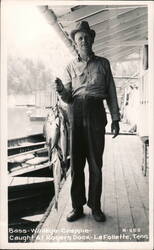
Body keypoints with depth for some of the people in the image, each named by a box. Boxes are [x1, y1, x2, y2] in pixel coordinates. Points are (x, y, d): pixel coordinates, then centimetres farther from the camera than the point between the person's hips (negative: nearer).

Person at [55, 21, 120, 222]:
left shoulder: (103, 63, 12)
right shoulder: (70, 67, 13)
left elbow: (111, 92, 10)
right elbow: (68, 98, 8)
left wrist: (115, 119, 5)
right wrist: (62, 91, -15)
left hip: (96, 114, 0)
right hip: (76, 115, 1)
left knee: (96, 162, 3)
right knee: (76, 162, 2)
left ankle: (96, 206, 15)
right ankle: (77, 207, 13)